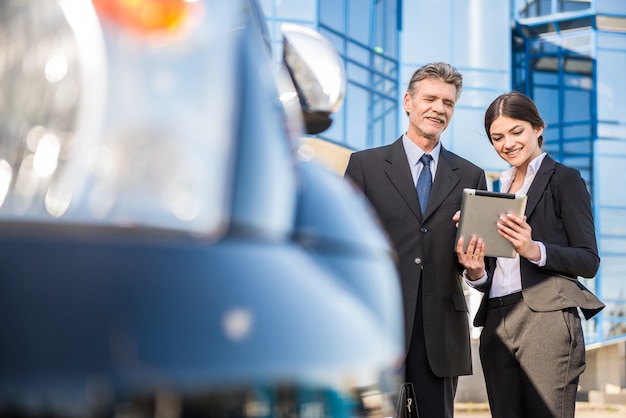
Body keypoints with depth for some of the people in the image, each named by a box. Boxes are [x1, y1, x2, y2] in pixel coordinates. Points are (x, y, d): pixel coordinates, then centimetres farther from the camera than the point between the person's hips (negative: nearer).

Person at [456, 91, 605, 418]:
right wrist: (476, 272, -2)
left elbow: (589, 261, -5)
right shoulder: (498, 188, 21)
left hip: (546, 318, -6)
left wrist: (535, 250, -21)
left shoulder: (563, 179, 3)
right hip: (496, 325, 6)